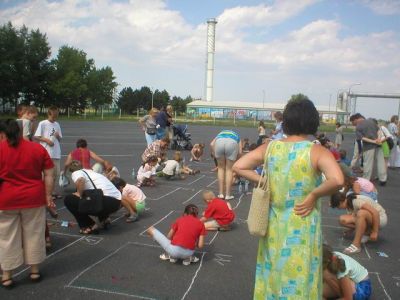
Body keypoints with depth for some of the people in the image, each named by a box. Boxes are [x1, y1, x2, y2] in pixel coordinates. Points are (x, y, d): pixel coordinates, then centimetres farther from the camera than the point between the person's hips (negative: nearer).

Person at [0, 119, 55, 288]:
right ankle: (35, 271, 23)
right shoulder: (38, 148, 1)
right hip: (33, 198, 1)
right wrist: (48, 196, 5)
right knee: (33, 235, 12)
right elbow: (49, 175, -1)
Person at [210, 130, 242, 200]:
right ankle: (228, 195, 14)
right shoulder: (237, 136, 38)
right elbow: (240, 152, 19)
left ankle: (221, 194, 18)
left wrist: (216, 156, 22)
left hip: (219, 141, 1)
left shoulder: (220, 133, 41)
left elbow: (212, 144, 17)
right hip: (232, 142, -1)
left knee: (221, 168, 18)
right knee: (229, 169, 12)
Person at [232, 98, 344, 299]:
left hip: (274, 226, 3)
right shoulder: (317, 152, -13)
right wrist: (314, 195, -14)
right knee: (298, 282, 15)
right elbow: (337, 180, -29)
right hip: (302, 229, -3)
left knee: (273, 274, 23)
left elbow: (238, 167, -2)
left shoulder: (269, 147, -3)